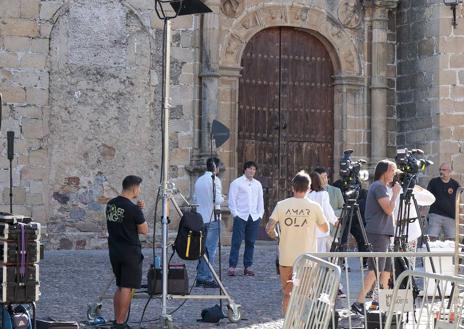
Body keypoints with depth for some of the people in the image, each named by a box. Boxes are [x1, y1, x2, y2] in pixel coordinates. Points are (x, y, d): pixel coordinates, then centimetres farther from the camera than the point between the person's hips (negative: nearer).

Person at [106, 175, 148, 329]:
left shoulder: (110, 204, 7)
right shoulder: (132, 209, -17)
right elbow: (144, 230, -8)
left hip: (114, 251, 8)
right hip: (130, 253, -8)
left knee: (120, 286, 17)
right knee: (127, 287, -3)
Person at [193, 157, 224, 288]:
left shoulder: (199, 180, 11)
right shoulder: (215, 180, -11)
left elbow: (195, 199, 15)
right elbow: (217, 199, -18)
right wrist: (222, 199, 2)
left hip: (200, 218, 7)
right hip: (212, 218, -7)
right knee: (210, 249, -4)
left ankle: (200, 278, 16)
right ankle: (207, 279, -4)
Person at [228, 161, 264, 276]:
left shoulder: (257, 184, 18)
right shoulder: (236, 183, 3)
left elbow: (260, 201, 20)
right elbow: (232, 200, 0)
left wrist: (260, 214, 9)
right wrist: (235, 214, -8)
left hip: (254, 217, 5)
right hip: (240, 216, -5)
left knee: (250, 243, 5)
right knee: (236, 242, -9)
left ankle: (247, 266, 10)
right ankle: (232, 267, -9)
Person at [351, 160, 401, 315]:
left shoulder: (381, 186, 20)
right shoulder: (378, 187, -11)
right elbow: (389, 209, -19)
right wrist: (395, 193, -10)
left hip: (383, 233, 11)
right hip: (378, 233, -11)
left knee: (387, 268, 15)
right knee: (375, 269, -15)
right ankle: (359, 302, -21)